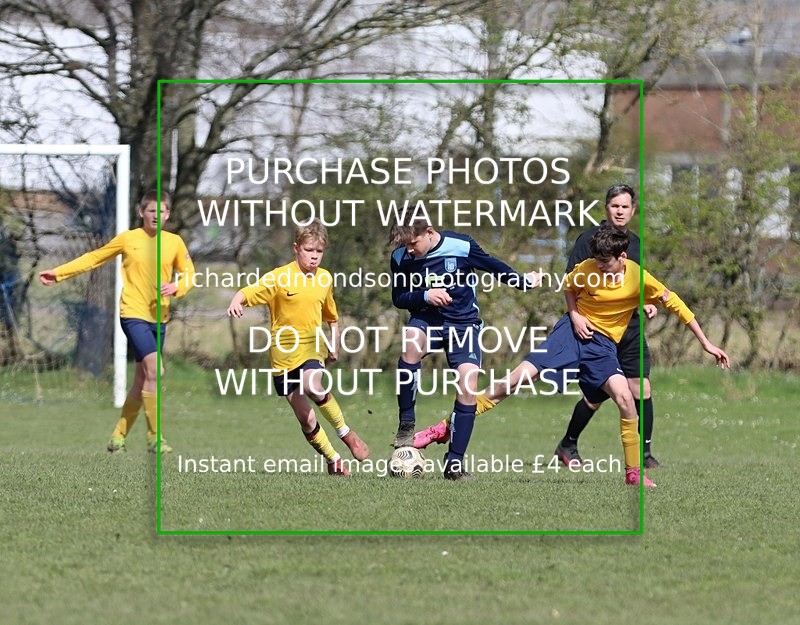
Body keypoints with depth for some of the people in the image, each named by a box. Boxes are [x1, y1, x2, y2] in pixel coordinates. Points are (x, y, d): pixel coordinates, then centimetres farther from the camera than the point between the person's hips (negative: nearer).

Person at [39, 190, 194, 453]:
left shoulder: (174, 242, 5)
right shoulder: (128, 238, -1)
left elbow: (189, 273, 7)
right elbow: (94, 258, 6)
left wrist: (176, 286, -15)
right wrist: (58, 272, 3)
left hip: (159, 317, 4)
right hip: (133, 313, -4)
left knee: (142, 381, 8)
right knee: (154, 371, -18)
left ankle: (118, 437, 20)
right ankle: (155, 438, -12)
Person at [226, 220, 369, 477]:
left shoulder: (325, 279, 5)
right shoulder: (279, 278, -8)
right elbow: (247, 293, -18)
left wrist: (335, 348, 22)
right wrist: (237, 301, -40)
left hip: (312, 349, 1)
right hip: (284, 355, -1)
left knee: (313, 386, -33)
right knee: (305, 419, 0)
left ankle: (346, 433, -15)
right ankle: (333, 459, 20)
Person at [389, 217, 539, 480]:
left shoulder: (461, 247, -14)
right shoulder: (401, 258, -8)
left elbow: (492, 266, 3)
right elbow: (398, 298, 2)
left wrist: (522, 282, 18)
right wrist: (425, 296, -19)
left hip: (463, 323, -1)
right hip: (427, 319, 1)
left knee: (469, 386, -16)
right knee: (411, 340, -35)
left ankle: (454, 463, -6)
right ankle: (406, 425, -23)